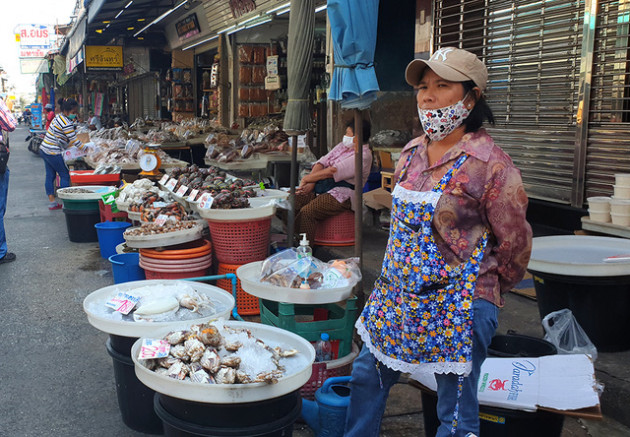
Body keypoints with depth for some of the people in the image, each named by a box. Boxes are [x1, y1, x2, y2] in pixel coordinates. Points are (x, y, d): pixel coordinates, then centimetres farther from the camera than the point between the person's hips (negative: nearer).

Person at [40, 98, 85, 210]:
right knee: (65, 176, -1)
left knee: (50, 176, 12)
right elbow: (74, 140, -17)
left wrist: (69, 145, 17)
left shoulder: (58, 117, 10)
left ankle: (52, 202, 18)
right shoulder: (66, 124, -20)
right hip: (53, 153, -10)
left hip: (44, 150, 10)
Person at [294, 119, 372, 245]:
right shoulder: (343, 146, 17)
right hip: (321, 188, 9)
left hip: (341, 195, -9)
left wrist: (307, 178, -11)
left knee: (306, 212, -30)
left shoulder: (363, 156, -11)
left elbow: (333, 172, -17)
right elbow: (322, 162, 9)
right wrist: (310, 184, -8)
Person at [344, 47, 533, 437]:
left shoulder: (490, 163, -15)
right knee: (367, 375, 19)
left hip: (458, 304, -6)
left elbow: (514, 244, -8)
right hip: (397, 295, 7)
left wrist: (482, 289, 4)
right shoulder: (412, 153, 6)